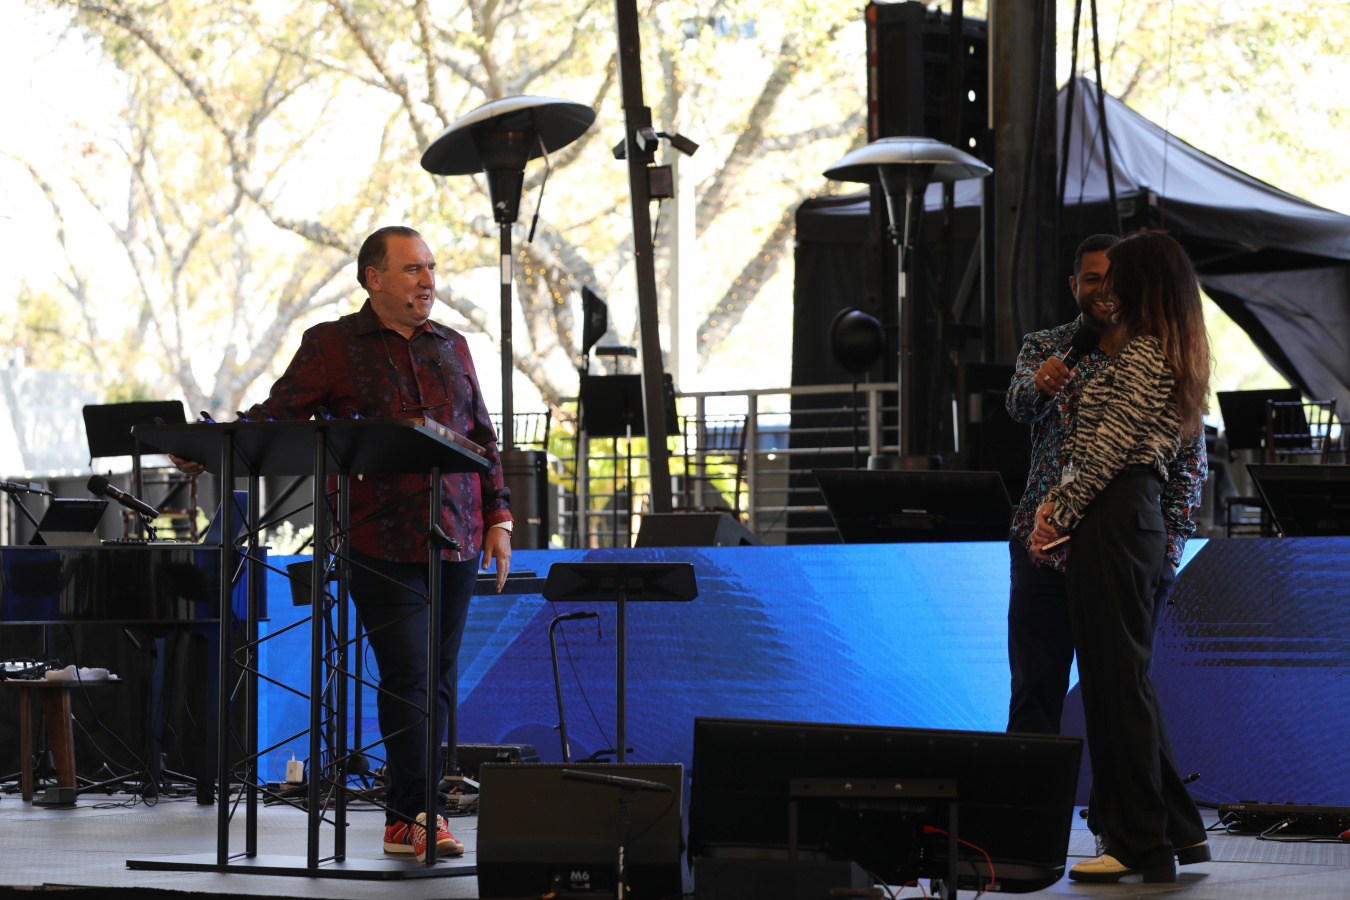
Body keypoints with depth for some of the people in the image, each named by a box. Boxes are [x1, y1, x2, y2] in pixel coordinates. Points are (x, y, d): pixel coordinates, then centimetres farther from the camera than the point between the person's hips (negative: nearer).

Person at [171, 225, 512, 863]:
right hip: (381, 541, -5)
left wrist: (498, 518, 12)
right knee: (407, 675, -12)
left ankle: (405, 817, 12)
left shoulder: (452, 348, 16)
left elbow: (483, 441, 20)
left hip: (455, 540, 5)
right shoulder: (331, 345, 3)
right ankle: (421, 812, -10)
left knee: (438, 679, 5)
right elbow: (275, 416, -3)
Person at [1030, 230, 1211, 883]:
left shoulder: (1141, 356, -12)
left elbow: (1109, 448, -15)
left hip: (1113, 520, -10)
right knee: (1125, 679, 14)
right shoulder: (1174, 360, 19)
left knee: (1115, 681, -7)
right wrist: (1062, 499, 12)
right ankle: (1178, 830, 18)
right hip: (1142, 517, 10)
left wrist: (1061, 516, -8)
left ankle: (1141, 847, -5)